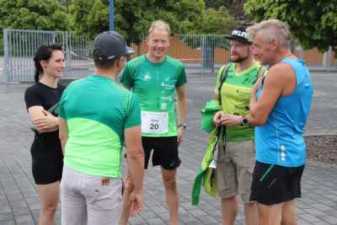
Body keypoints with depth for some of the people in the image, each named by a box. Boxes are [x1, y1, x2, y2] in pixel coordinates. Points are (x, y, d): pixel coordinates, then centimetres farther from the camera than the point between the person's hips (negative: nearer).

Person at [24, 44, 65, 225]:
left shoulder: (64, 90, 7)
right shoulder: (34, 92, -10)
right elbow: (41, 125, -23)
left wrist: (54, 121, -20)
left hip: (68, 153, 6)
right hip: (46, 157, -5)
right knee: (49, 207, 6)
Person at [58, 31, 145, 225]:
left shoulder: (71, 89, 1)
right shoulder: (127, 98, -14)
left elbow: (63, 137, 12)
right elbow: (135, 152, -12)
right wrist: (138, 190, -1)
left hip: (70, 174, 5)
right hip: (103, 180, -5)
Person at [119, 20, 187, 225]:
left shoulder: (177, 67, -3)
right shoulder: (133, 66, -8)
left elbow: (182, 98, 11)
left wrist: (182, 125, 7)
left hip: (167, 133, 2)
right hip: (139, 133, -1)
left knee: (170, 181, 13)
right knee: (132, 181, 9)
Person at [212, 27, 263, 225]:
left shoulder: (262, 74, -12)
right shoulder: (225, 71, 8)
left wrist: (241, 119, -21)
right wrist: (217, 113, 0)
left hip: (248, 142, -6)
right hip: (224, 141, 6)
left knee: (250, 198, 3)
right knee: (226, 193, 17)